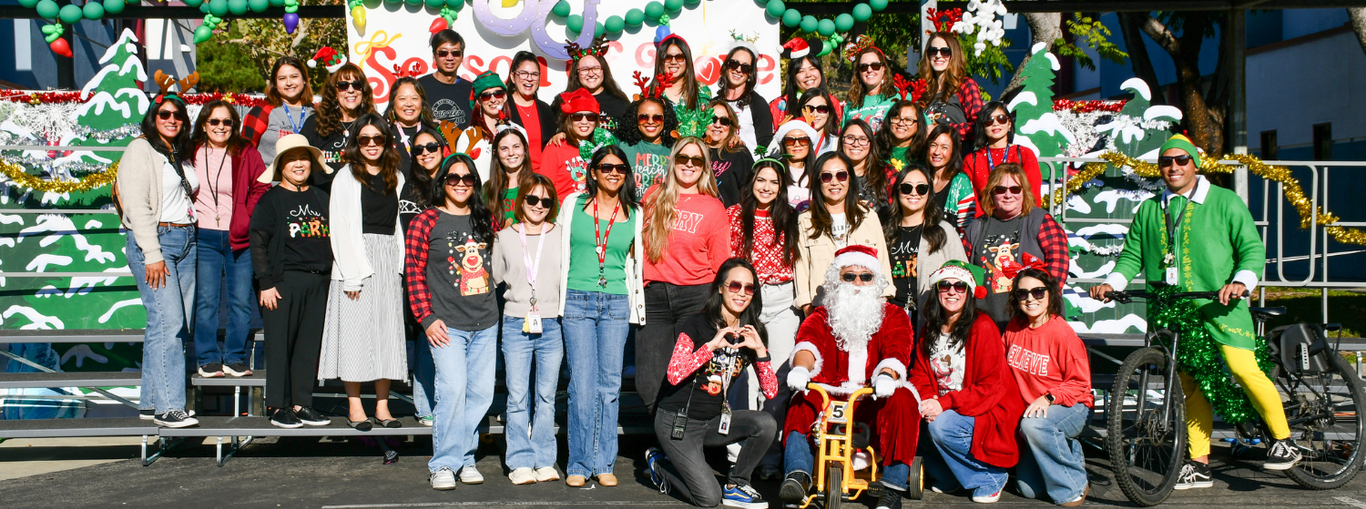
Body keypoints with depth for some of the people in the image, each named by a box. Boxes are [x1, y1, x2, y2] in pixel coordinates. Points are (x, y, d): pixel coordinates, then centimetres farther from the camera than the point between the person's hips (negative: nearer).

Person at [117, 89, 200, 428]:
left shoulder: (181, 154, 19)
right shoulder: (140, 150, -3)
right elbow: (137, 206, -11)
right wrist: (152, 254, -18)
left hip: (186, 241, 7)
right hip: (155, 240, -7)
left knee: (179, 326, 3)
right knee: (167, 321, -15)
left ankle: (150, 402, 10)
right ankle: (167, 407, -14)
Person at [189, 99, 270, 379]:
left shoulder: (246, 154, 2)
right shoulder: (191, 154, 5)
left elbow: (262, 190, 2)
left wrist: (248, 221, -6)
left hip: (240, 239, 0)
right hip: (203, 238, 0)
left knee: (241, 301, 3)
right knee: (206, 300, 1)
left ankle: (235, 358, 14)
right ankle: (208, 359, 12)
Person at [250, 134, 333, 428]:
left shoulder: (321, 198, 15)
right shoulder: (271, 199, 1)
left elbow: (331, 238, 19)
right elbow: (258, 242, -3)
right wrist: (266, 282, -10)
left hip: (318, 282, 4)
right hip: (284, 281, -4)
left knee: (310, 344, 6)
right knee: (280, 345, -1)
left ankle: (302, 403, 15)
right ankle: (279, 407, 8)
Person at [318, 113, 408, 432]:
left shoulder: (396, 177, 14)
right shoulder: (346, 177, 0)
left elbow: (399, 225, 13)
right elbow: (339, 228, -6)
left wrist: (399, 265, 2)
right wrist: (352, 273, -13)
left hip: (388, 261, 4)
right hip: (355, 260, -4)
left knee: (388, 330, 3)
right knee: (355, 329, -3)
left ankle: (383, 405, 10)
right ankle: (354, 406, 5)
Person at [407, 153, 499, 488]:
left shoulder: (485, 221, 13)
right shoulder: (426, 221, 0)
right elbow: (414, 272, -2)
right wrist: (427, 317, -8)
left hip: (485, 323, 5)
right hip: (447, 324, -5)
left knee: (482, 392, 5)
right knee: (453, 389, -13)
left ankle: (465, 458, 18)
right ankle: (443, 464, -1)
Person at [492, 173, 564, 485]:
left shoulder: (561, 236, 7)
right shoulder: (505, 237, 8)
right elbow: (494, 278, 17)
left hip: (552, 326, 0)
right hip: (515, 325, 0)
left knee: (546, 396, 5)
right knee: (517, 397, -1)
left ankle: (545, 461, 13)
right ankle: (521, 462, 6)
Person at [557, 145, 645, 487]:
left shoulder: (635, 214, 10)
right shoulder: (573, 204, 6)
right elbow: (558, 248, 14)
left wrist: (637, 304, 12)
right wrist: (559, 293, 12)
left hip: (616, 305, 1)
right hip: (577, 302, -1)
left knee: (610, 385, 3)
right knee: (582, 385, -5)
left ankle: (604, 463, 12)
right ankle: (579, 464, 5)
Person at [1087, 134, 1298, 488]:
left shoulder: (1225, 202, 5)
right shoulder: (1149, 210, 15)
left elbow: (1252, 247, 0)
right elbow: (1132, 255, 15)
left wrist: (1241, 281, -19)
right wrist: (1112, 282, -4)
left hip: (1219, 304, -3)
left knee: (1242, 368, -18)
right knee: (1190, 384, 6)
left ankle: (1283, 440, 3)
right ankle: (1199, 465, 13)